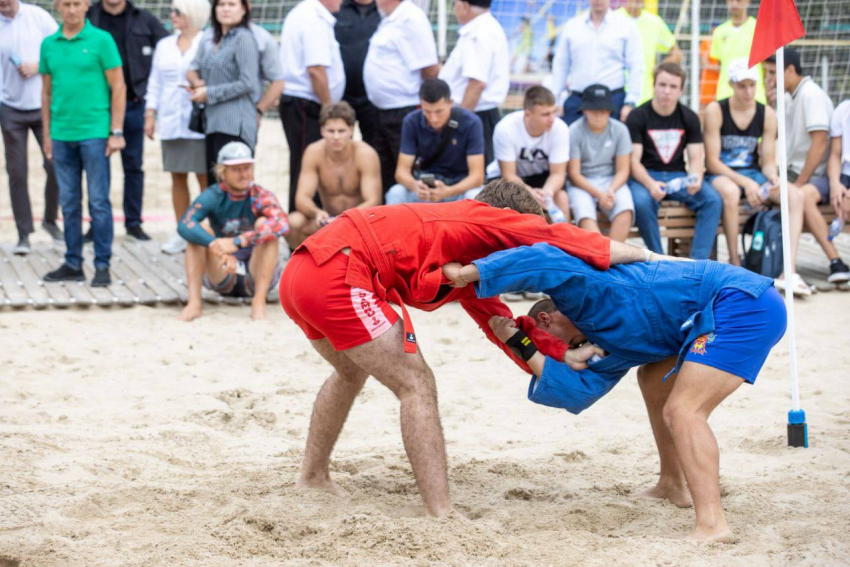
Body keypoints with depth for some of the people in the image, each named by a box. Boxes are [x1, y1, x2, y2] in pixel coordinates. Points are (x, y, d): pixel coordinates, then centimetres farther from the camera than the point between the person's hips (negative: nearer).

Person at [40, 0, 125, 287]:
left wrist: (116, 132, -7)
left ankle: (103, 265, 4)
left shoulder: (101, 40, -3)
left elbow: (118, 87, -3)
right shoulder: (49, 45, 9)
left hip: (94, 132, -4)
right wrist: (47, 135, 12)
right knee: (69, 203, 10)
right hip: (62, 134, 4)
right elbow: (47, 92, 15)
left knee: (98, 201, -2)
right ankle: (73, 264, 17)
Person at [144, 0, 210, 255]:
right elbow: (155, 82, 16)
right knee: (177, 178, 7)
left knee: (205, 178, -5)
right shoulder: (164, 46, 15)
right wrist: (150, 114, 11)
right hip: (171, 123, 5)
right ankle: (181, 233, 13)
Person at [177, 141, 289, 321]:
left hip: (257, 275, -1)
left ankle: (259, 303, -32)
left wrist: (237, 242, -45)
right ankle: (194, 303, -31)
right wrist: (219, 249, -44)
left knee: (264, 224, -24)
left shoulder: (261, 197, -12)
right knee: (200, 232, -20)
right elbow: (184, 225, -28)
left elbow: (282, 225, -35)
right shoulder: (213, 197, -9)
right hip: (223, 276, 1)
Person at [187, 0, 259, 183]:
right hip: (212, 123, 8)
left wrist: (209, 93, -8)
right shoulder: (210, 42, 17)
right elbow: (193, 69, 25)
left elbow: (248, 83, -13)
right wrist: (197, 82, 1)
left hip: (234, 125, -8)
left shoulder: (243, 38, -7)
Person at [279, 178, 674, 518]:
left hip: (300, 275, 10)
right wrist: (648, 257, 1)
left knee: (351, 371, 34)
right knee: (417, 385, -6)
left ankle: (312, 476, 46)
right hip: (338, 276, -10)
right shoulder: (480, 217, 0)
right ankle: (441, 514, -9)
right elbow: (554, 239, -4)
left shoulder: (467, 264, 25)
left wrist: (564, 354, 14)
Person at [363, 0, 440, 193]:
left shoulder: (411, 19, -16)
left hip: (406, 113, -10)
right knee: (384, 178, 16)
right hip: (385, 112, 10)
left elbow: (430, 69, -20)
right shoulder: (390, 20, 14)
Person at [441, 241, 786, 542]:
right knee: (653, 378, 24)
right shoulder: (613, 346, 23)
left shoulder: (582, 293, 1)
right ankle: (673, 486, 31)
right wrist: (522, 345, 15)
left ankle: (711, 525, -29)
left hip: (744, 302, -10)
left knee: (682, 411, -18)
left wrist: (470, 273, -15)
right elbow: (575, 393, 12)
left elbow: (546, 262, -17)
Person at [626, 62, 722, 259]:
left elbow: (696, 158, 4)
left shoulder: (689, 118, 9)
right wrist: (650, 184, -30)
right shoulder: (637, 117, -3)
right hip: (645, 177, -3)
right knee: (642, 201, -37)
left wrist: (695, 178, -21)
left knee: (713, 200, -23)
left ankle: (698, 260, -24)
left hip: (678, 176, 3)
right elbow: (633, 161, -9)